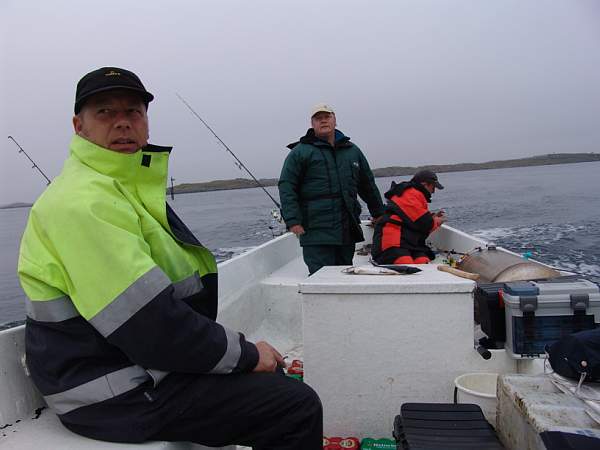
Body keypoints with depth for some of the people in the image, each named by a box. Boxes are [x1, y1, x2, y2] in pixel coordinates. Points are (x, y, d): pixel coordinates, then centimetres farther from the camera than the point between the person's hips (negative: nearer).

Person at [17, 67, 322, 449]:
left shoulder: (126, 188, 14)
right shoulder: (84, 202, -20)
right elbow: (152, 326, -26)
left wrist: (244, 351, 9)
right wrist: (245, 353, -13)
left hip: (140, 363, 10)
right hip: (119, 394, -10)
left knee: (277, 378, 19)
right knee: (298, 407, -15)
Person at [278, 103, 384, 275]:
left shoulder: (352, 150, 18)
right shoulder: (300, 152, 3)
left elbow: (368, 185, 26)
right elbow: (286, 186, -4)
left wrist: (378, 214, 28)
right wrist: (293, 220, -14)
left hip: (348, 231, 5)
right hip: (316, 231, -5)